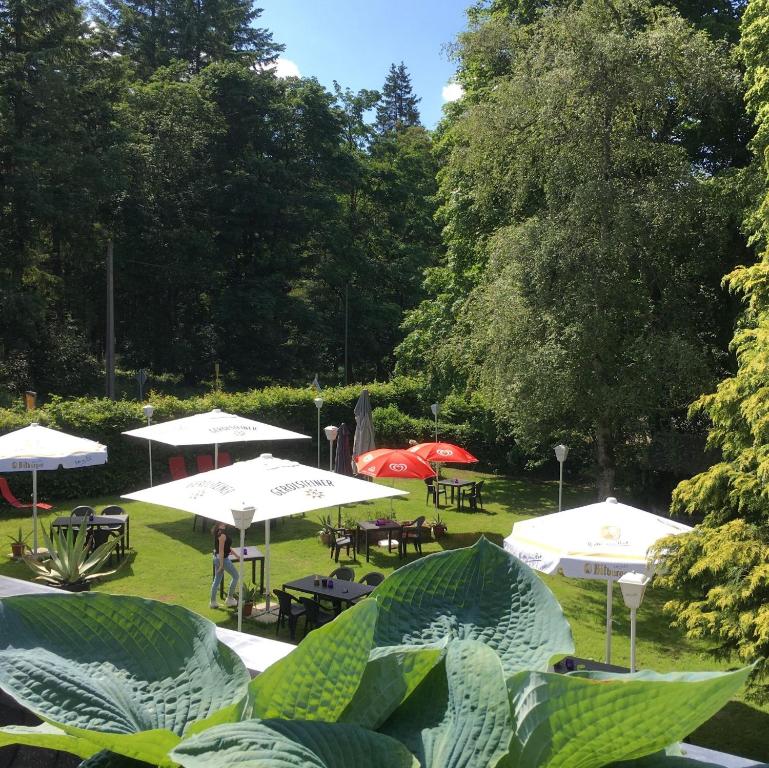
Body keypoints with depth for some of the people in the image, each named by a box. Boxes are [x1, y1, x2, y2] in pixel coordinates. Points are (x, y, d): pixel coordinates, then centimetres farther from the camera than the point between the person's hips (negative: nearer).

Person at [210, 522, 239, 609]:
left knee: (217, 580, 15)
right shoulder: (222, 534, -24)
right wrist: (221, 564, -20)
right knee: (235, 576, 7)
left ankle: (213, 602, 21)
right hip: (223, 559, -9)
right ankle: (230, 599, 13)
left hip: (217, 557, 9)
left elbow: (228, 546, 18)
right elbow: (221, 550, -23)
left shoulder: (219, 532, 7)